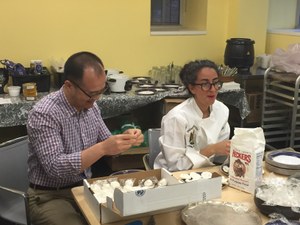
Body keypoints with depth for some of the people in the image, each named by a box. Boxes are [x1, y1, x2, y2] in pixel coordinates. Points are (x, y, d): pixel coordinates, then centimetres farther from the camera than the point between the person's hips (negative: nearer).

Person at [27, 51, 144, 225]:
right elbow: (55, 167, -29)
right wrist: (102, 148, -37)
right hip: (51, 196, -6)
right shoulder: (44, 114, -22)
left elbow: (106, 143, 8)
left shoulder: (90, 106, 0)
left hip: (85, 187, 7)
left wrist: (126, 138, -14)